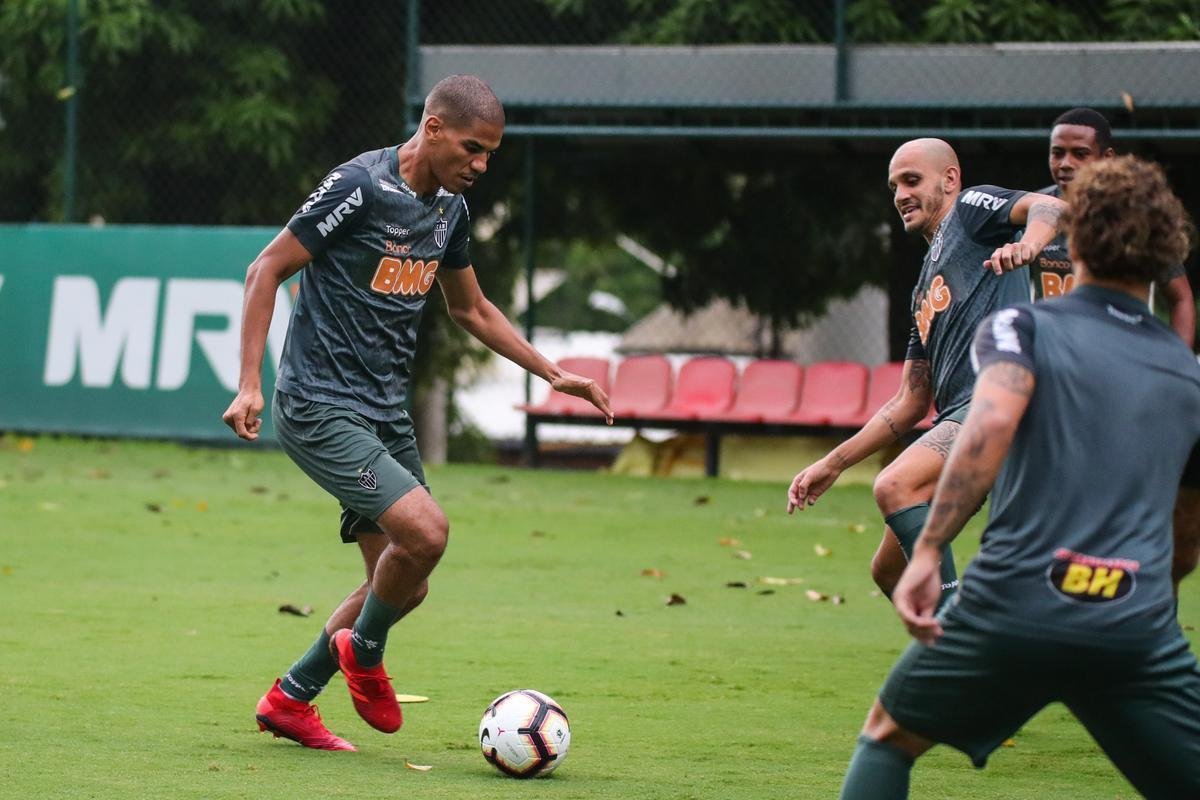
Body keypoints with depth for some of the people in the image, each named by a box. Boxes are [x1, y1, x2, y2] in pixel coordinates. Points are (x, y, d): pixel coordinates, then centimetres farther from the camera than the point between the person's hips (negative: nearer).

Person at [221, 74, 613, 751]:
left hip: (386, 414, 9)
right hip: (320, 408, -9)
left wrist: (553, 374, 18)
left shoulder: (451, 208, 9)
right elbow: (267, 270, -11)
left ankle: (290, 700, 23)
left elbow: (471, 308, 25)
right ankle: (364, 651, 3)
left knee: (404, 585, 7)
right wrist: (250, 384, -18)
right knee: (425, 530, -24)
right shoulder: (360, 187, -15)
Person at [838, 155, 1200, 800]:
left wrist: (927, 552, -16)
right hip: (1139, 629, 1)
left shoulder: (1021, 327, 6)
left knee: (889, 737, 23)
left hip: (1012, 608, -1)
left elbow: (992, 420, -15)